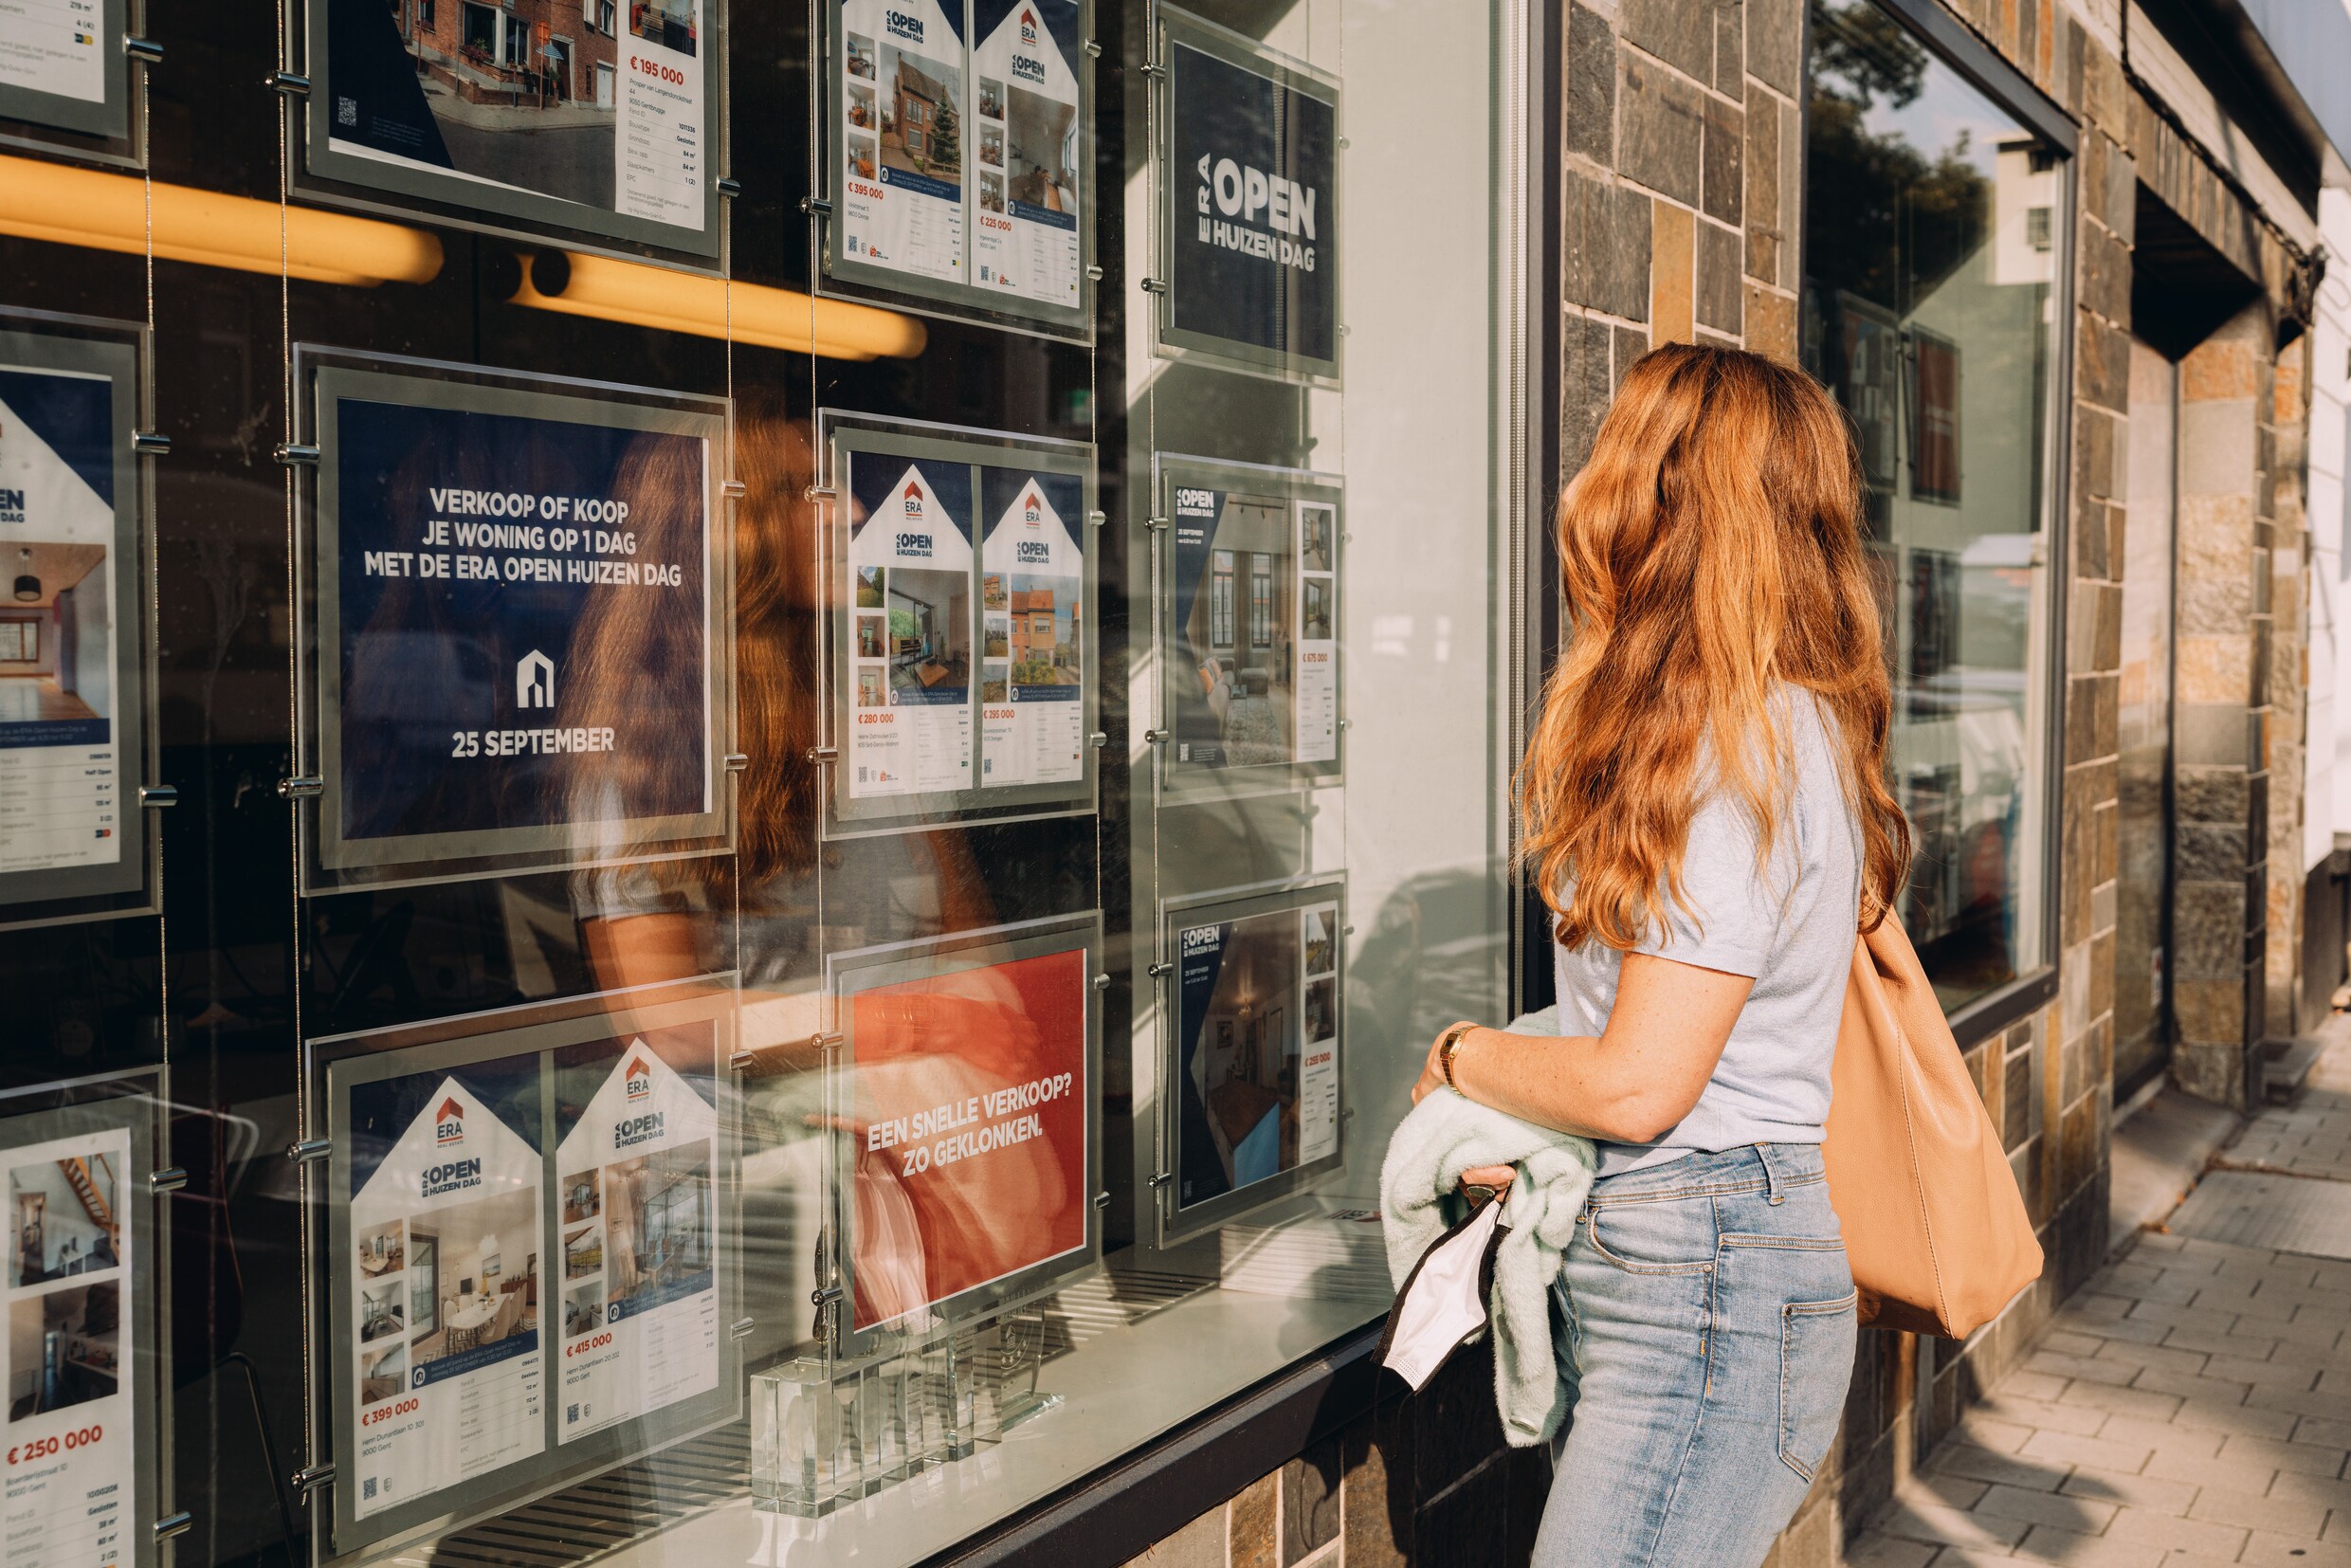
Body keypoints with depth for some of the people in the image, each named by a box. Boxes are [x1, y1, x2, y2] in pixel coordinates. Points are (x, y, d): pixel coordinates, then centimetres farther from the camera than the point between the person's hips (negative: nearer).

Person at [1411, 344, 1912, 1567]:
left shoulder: (1752, 749, -19)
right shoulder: (1767, 732, 12)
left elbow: (1639, 1084, -20)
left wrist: (1460, 1057, -2)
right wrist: (1534, 1132, 0)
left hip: (1708, 1292, -9)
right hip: (1634, 1260, 9)